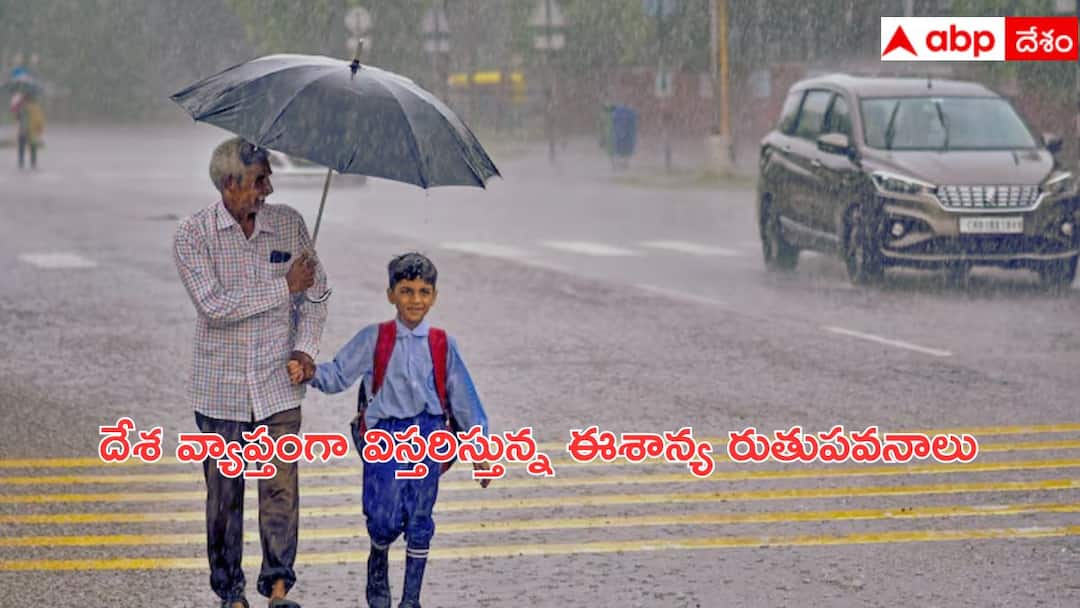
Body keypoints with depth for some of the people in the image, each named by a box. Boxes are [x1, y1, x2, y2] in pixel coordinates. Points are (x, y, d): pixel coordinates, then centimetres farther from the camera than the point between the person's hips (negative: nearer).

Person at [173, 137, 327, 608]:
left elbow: (316, 290, 11)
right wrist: (285, 287, -18)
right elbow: (214, 305, -19)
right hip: (221, 388, -1)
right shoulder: (194, 236, -8)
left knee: (281, 488, -5)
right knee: (224, 494, 6)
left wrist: (306, 346, -4)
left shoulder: (289, 223, 2)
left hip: (278, 385, 2)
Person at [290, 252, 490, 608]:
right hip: (386, 433, -1)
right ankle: (378, 565, 24)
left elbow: (463, 398, 9)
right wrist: (309, 374, -17)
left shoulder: (442, 345, 5)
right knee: (385, 518, -10)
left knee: (419, 520, 4)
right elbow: (338, 375, 4)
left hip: (428, 435, 2)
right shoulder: (374, 339, 2)